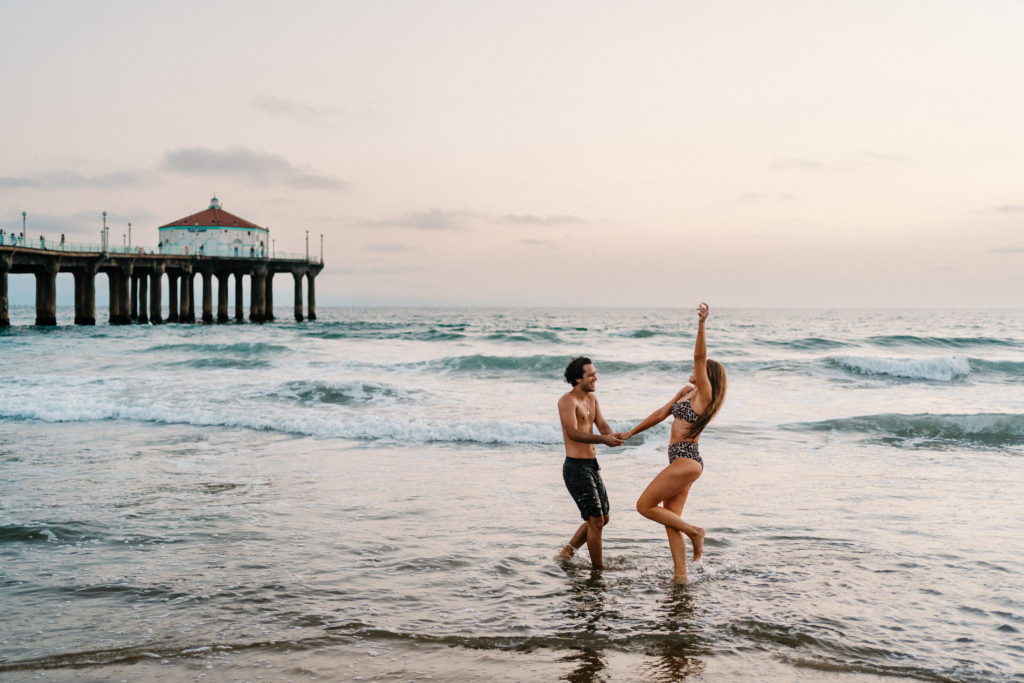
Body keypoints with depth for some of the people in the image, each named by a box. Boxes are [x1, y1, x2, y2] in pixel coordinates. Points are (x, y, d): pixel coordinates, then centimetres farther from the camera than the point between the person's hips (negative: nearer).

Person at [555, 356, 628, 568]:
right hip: (576, 467, -9)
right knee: (596, 520, -8)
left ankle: (566, 552, 26)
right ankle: (598, 567, 3)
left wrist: (612, 436, -17)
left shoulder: (592, 398, 14)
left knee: (603, 518, 17)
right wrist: (602, 439, -37)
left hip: (592, 465, 9)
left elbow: (602, 425, 6)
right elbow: (573, 433, -26)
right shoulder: (568, 400, -14)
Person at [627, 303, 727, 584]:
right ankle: (680, 575, 8)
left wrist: (701, 325, -33)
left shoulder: (704, 394, -9)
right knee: (671, 521, 7)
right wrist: (630, 433, 26)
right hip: (681, 462, 9)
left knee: (645, 505, -4)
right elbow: (661, 413, 22)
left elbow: (700, 359, -23)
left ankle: (694, 531, 2)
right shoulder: (686, 392, 15)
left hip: (686, 461, -9)